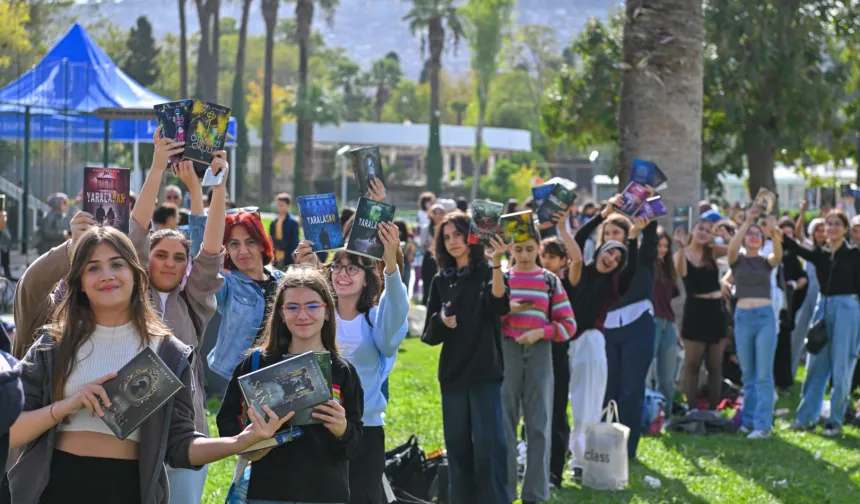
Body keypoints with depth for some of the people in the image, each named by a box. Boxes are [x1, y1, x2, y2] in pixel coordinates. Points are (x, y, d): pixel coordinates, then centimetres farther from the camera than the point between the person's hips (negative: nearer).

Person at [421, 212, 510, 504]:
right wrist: (441, 321, -13)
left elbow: (500, 306, -23)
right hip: (452, 374, 4)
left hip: (485, 373, -4)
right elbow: (429, 335, 9)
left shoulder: (487, 273, -1)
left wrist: (497, 263, -34)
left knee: (488, 446, -9)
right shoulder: (441, 281, 10)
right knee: (458, 448, 6)